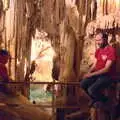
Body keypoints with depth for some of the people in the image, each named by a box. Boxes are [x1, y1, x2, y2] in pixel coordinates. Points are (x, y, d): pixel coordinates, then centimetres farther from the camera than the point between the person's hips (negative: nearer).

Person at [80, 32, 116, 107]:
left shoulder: (111, 50, -19)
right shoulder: (98, 50, 8)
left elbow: (106, 69, -23)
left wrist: (92, 74, -23)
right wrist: (88, 72, -7)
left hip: (107, 76, -8)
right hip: (97, 74, 8)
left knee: (91, 90, -24)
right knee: (83, 84, -8)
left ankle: (104, 100, 6)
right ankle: (95, 98, 16)